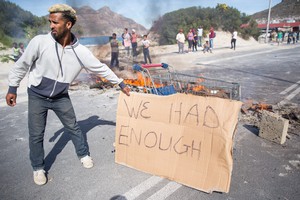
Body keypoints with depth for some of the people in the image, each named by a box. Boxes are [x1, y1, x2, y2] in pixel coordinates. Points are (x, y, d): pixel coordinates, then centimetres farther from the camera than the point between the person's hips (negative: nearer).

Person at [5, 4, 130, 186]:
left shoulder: (81, 51, -16)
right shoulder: (39, 42, -20)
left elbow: (101, 68, -5)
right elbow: (22, 65, -6)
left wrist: (121, 84, -1)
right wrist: (13, 88, -1)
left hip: (61, 97, 1)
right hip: (37, 96, -1)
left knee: (73, 127, 11)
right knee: (36, 134, 6)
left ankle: (84, 155, 34)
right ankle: (38, 168, 27)